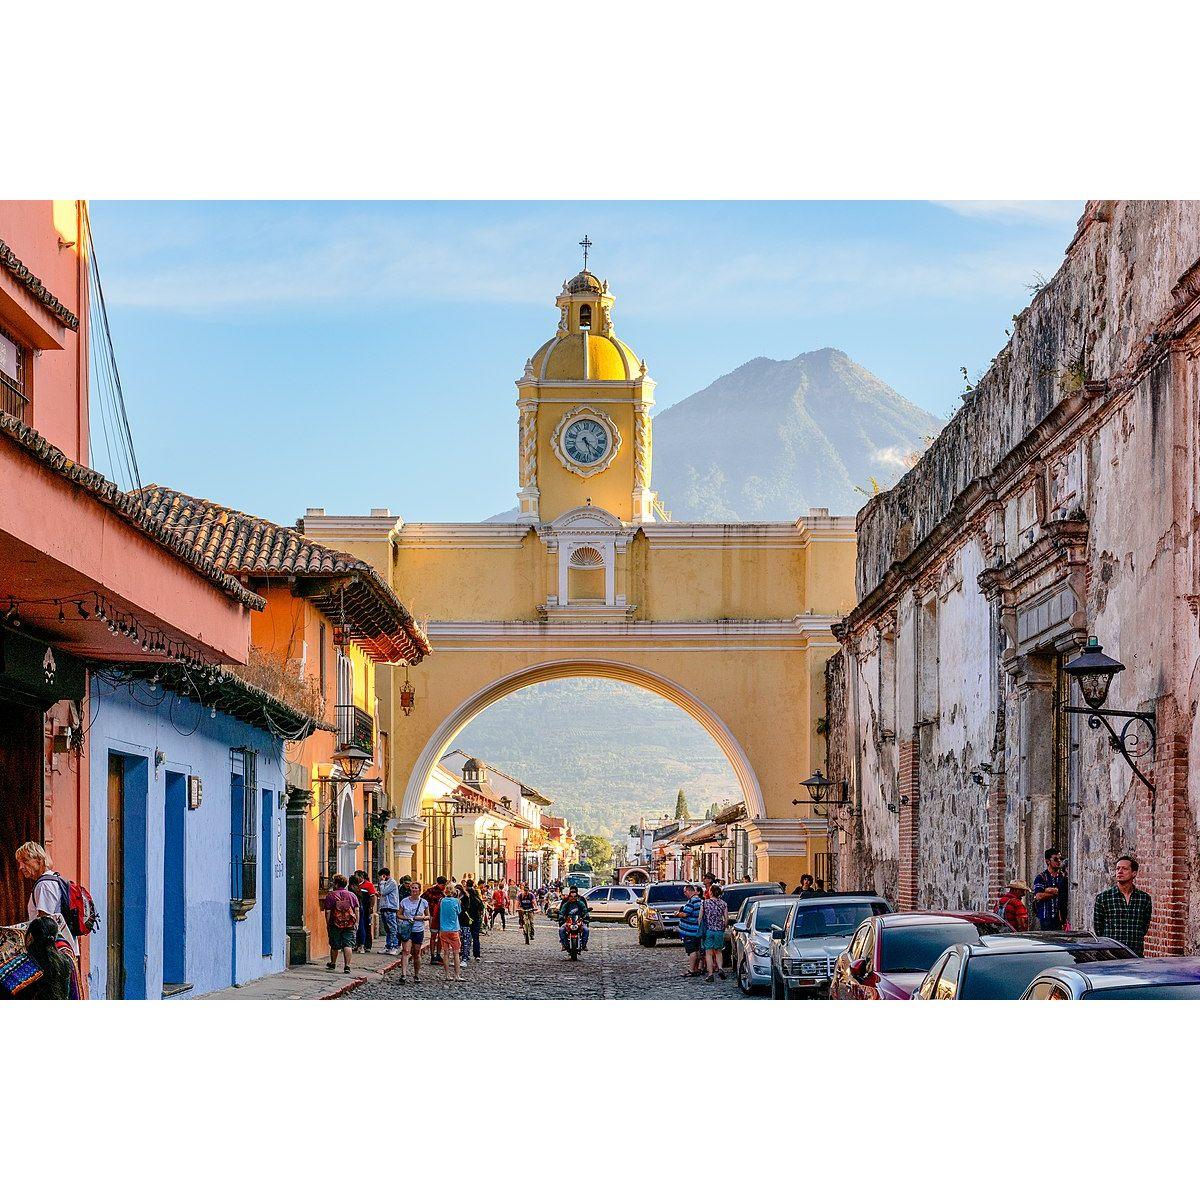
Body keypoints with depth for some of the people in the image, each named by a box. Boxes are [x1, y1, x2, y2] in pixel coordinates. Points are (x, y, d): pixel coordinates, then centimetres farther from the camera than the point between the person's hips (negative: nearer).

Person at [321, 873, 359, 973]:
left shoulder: (330, 895, -3)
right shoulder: (352, 895, 7)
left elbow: (328, 912, -4)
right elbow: (357, 910, 5)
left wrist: (327, 924, 3)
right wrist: (356, 923, 10)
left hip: (335, 924, -1)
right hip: (350, 924, 1)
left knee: (334, 945, 14)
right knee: (348, 945, -3)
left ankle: (333, 964, 31)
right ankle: (347, 966, -13)